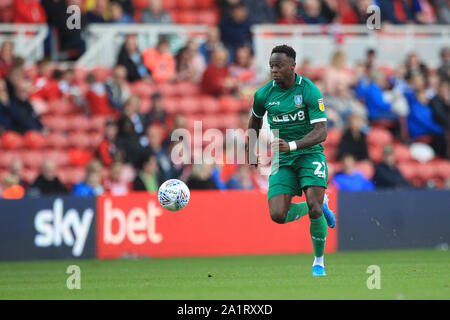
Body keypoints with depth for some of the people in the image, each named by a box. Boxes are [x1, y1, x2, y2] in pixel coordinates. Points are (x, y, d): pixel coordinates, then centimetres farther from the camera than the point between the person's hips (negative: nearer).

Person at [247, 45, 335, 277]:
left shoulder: (310, 92, -13)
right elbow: (255, 119, 23)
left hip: (309, 154, -3)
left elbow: (321, 133, -19)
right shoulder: (264, 94, -1)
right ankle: (318, 208, 18)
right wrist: (251, 150, 26)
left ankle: (319, 262, 2)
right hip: (281, 161, 3)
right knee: (278, 215, -14)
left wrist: (291, 145, -32)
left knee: (314, 208, -21)